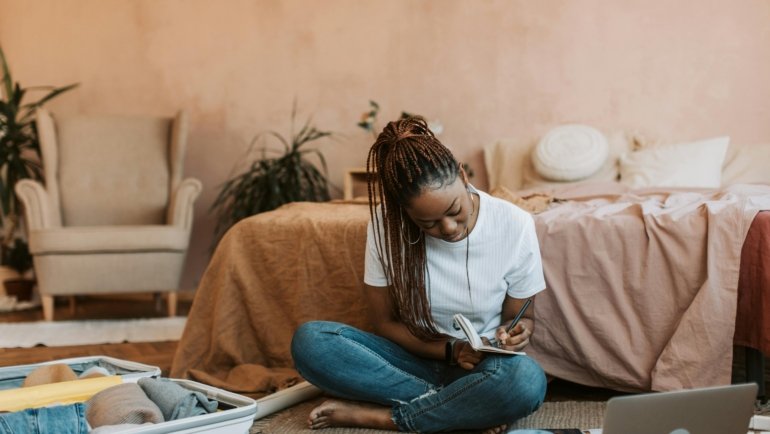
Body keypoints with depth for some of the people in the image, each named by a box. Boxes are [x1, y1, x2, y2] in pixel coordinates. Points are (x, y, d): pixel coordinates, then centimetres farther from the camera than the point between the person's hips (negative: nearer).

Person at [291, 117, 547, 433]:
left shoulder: (514, 225, -14)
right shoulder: (386, 225, -14)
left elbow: (521, 315, 1)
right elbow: (385, 322, -4)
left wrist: (519, 331, -23)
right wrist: (450, 350, -19)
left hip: (482, 367, -1)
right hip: (415, 358, 1)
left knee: (527, 379, -37)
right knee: (309, 340, -25)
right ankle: (467, 408, -23)